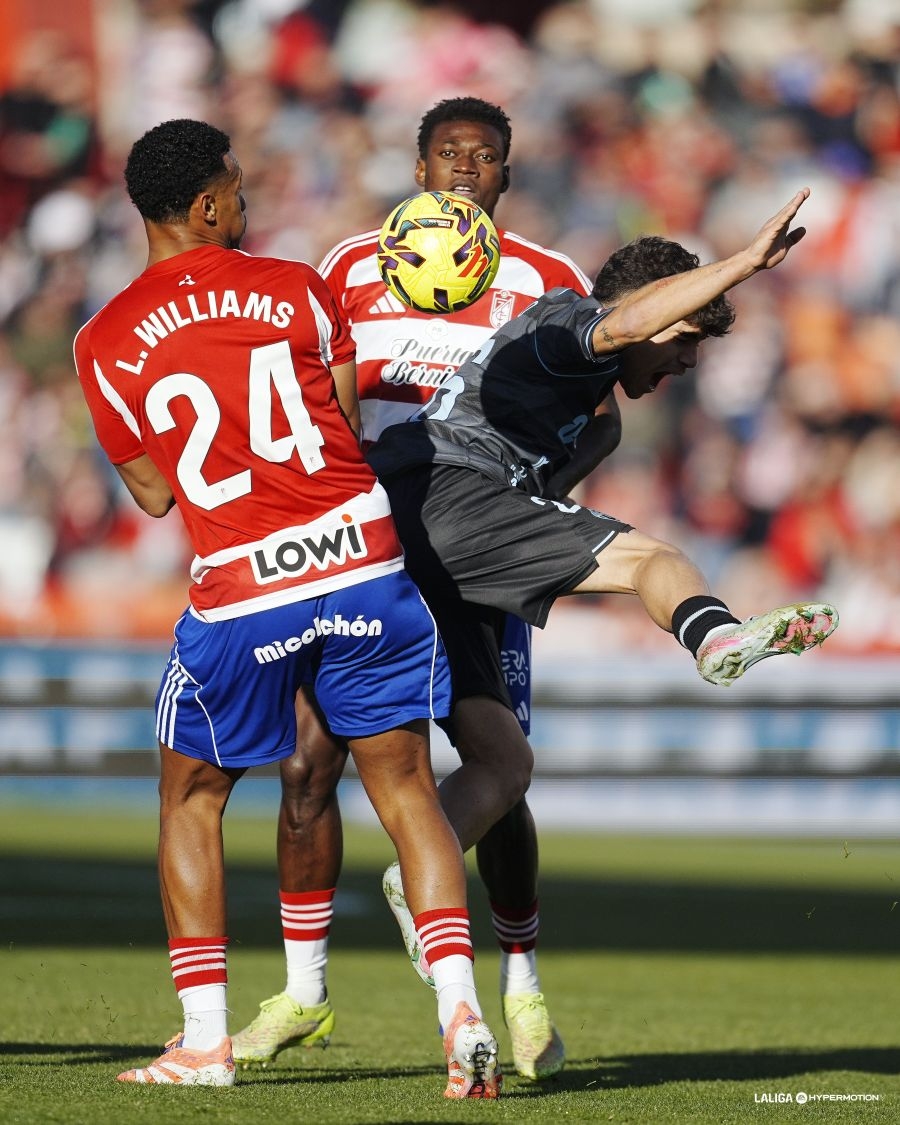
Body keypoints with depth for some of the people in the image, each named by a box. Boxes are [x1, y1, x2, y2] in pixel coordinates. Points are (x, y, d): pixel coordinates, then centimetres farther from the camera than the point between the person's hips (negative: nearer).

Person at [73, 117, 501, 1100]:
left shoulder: (105, 344, 2)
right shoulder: (296, 289, 2)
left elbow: (154, 492, 11)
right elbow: (350, 425, 11)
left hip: (239, 594, 0)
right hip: (361, 561, 0)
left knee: (192, 799, 18)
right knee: (407, 792, 10)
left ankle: (204, 1038, 12)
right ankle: (460, 1010, -5)